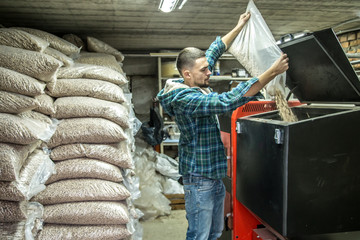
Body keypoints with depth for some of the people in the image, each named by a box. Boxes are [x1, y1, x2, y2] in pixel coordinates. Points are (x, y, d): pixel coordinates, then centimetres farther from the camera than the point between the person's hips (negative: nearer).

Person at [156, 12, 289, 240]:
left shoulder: (196, 85, 2)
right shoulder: (185, 99, -25)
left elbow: (214, 52, 14)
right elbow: (227, 101, -35)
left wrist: (239, 26, 19)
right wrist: (272, 73, -32)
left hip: (215, 174, 9)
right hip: (199, 179, -9)